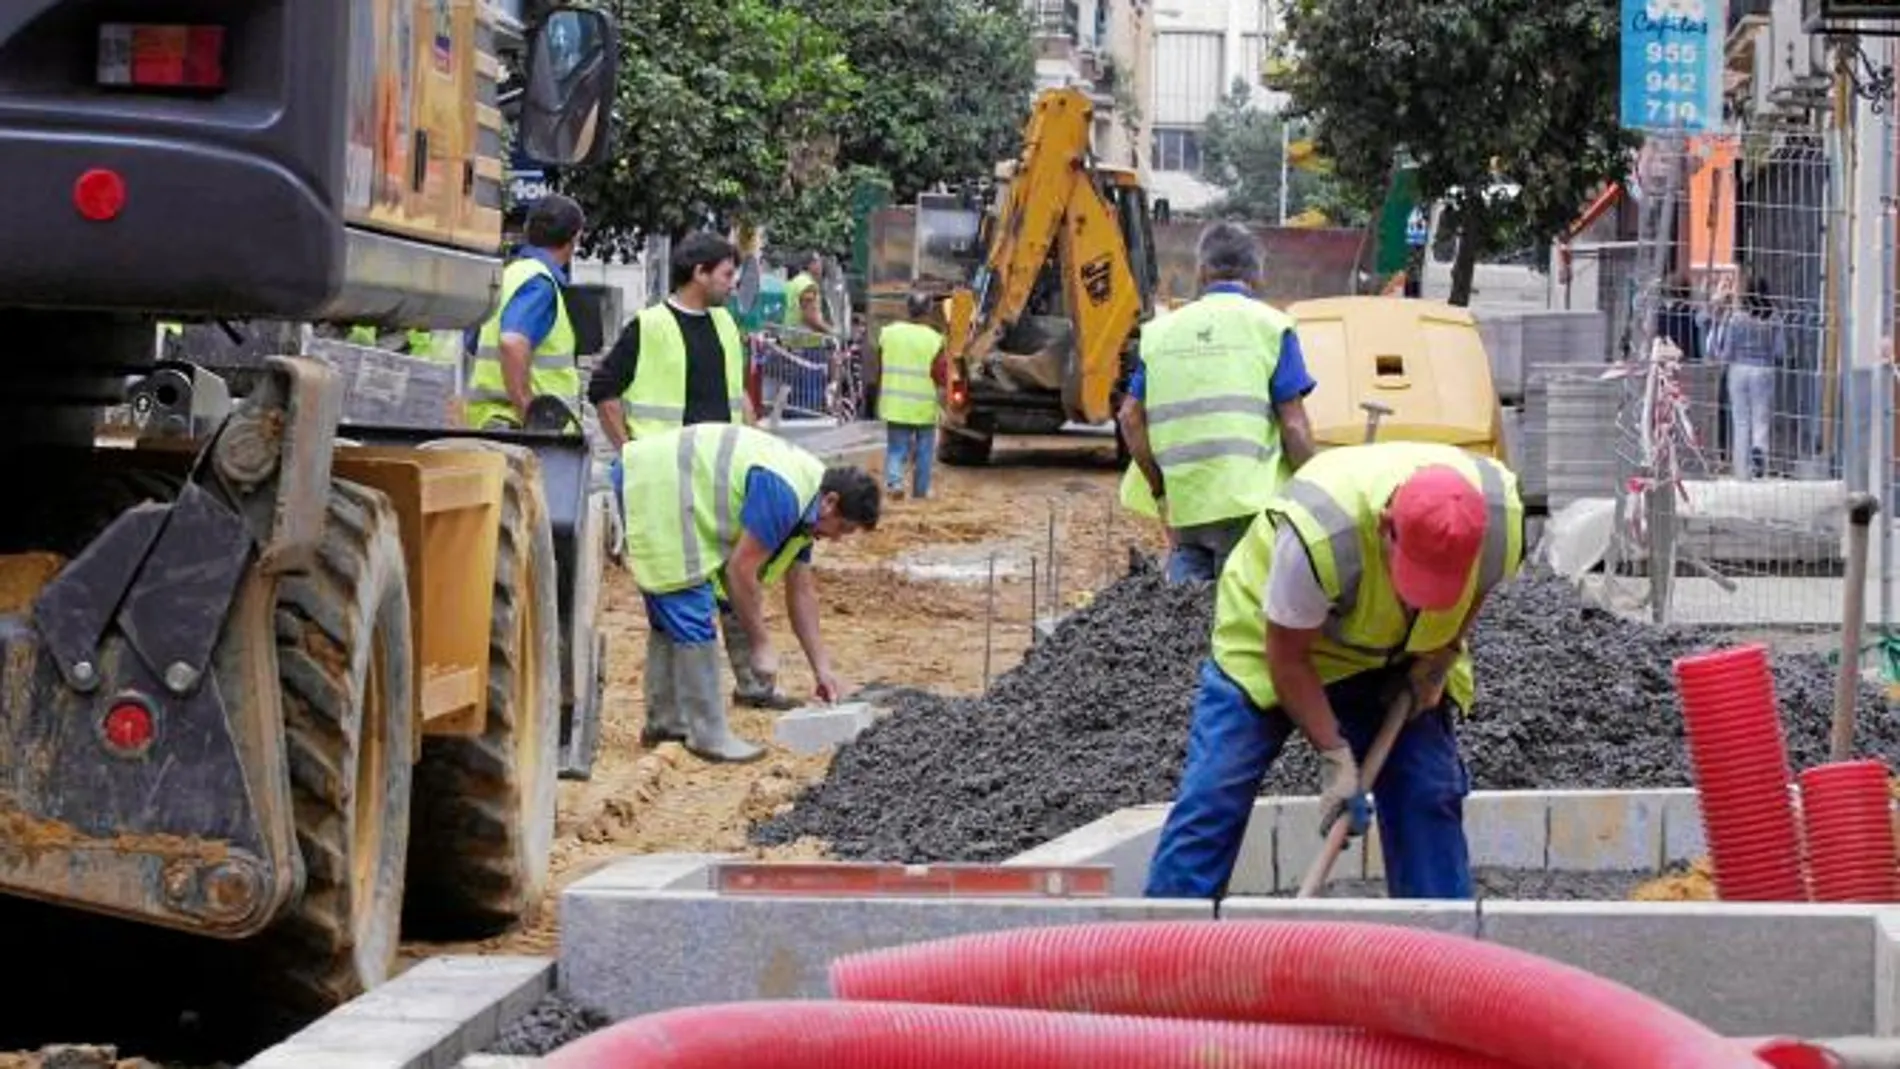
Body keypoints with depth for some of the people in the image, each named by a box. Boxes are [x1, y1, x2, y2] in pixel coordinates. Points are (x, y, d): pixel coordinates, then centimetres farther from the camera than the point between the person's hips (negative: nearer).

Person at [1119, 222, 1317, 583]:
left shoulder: (1161, 330, 12)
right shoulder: (1270, 327, 0)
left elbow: (1131, 417, 8)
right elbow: (1294, 425, -5)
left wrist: (1160, 490, 13)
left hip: (1182, 510, 3)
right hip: (1249, 506, -3)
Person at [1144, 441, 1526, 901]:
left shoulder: (1504, 519, -29)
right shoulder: (1318, 533, -42)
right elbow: (1287, 655, -28)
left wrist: (1440, 659, -10)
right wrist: (1336, 758, -27)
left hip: (1398, 659, 4)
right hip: (1278, 632, -4)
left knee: (1430, 793, -6)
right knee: (1217, 790, -12)